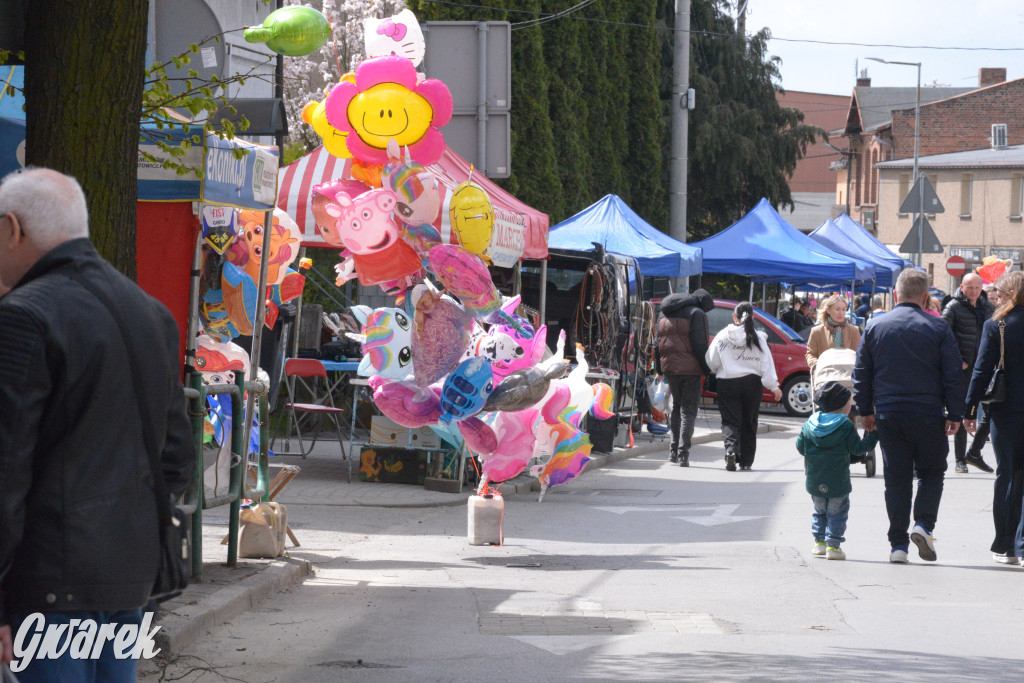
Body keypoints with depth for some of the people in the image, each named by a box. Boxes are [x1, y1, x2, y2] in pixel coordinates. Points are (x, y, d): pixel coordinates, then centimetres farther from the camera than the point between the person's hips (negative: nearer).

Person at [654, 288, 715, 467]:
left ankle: (674, 450, 18)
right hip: (690, 368, -6)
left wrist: (659, 368, 18)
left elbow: (657, 343, 16)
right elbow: (700, 345, -13)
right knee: (688, 411, -2)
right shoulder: (697, 314, -6)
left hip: (669, 367, 6)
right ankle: (683, 453, -12)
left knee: (676, 407, 20)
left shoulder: (663, 314, 16)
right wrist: (707, 370, -7)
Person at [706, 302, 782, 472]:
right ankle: (746, 461, 14)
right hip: (751, 383, 1)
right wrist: (774, 386, -1)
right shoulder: (758, 338, -4)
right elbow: (766, 364, -5)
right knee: (749, 423, 12)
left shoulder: (722, 337, -4)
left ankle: (731, 449, -26)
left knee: (730, 421, 2)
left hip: (727, 384, -1)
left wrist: (718, 371, 24)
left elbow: (711, 361, 2)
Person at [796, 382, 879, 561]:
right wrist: (872, 436, 4)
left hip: (815, 482, 4)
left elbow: (800, 447, 8)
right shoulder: (846, 427, -11)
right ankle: (832, 545, -2)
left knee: (820, 511, 21)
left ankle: (820, 542, 20)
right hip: (838, 482, -4)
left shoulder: (809, 424, 2)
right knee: (837, 513, 4)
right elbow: (857, 448, -7)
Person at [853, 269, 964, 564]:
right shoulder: (938, 329, -3)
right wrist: (955, 415, 4)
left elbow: (861, 374, 8)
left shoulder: (875, 327, 4)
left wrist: (865, 411, 16)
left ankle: (898, 544, 3)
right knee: (932, 472, 13)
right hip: (927, 415, -2)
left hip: (888, 415, 2)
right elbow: (952, 376, -2)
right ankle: (923, 524, -9)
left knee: (896, 478, 7)